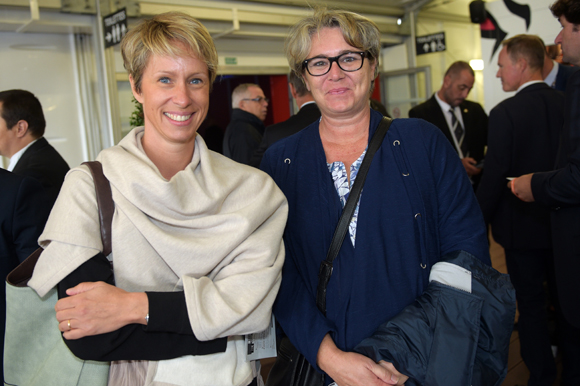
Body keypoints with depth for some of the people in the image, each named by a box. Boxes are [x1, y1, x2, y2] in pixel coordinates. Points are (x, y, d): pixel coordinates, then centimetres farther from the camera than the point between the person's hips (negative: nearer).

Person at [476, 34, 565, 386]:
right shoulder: (568, 103, -3)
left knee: (531, 301, 9)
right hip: (563, 222, 6)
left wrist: (479, 221, -8)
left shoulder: (506, 112, -19)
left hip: (522, 223, -6)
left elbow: (495, 176, -19)